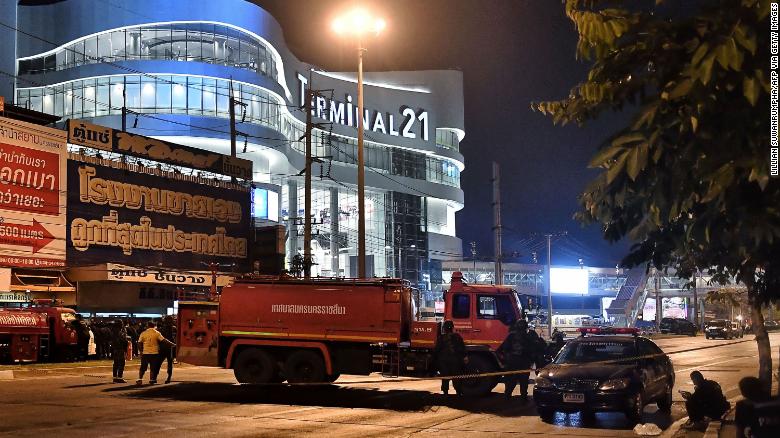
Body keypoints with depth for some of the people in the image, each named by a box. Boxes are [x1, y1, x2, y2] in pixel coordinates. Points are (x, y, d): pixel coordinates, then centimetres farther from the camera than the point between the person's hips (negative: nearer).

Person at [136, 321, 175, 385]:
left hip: (145, 353, 2)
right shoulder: (156, 333, -3)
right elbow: (164, 340, -7)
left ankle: (140, 379, 5)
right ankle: (151, 380, 2)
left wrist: (141, 351, 12)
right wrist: (173, 344, -2)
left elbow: (139, 343, 2)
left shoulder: (143, 333, 3)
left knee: (143, 367, 11)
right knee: (153, 368, 5)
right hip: (154, 353, -2)